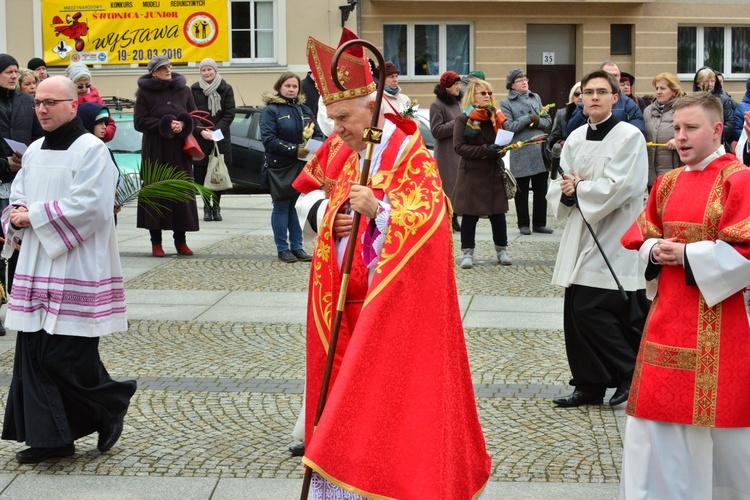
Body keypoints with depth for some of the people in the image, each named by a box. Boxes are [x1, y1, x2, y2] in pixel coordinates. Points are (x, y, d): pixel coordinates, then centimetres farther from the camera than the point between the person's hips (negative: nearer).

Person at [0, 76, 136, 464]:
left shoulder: (91, 150, -8)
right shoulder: (34, 151, 14)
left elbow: (88, 206, -18)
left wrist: (34, 216, -14)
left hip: (76, 269, -7)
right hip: (36, 269, 7)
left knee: (66, 356, -7)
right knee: (34, 353, 5)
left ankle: (111, 405, 18)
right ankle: (50, 436, 13)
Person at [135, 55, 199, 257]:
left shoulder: (183, 90, 8)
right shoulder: (145, 92, 0)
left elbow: (194, 115, 12)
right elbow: (139, 121, -4)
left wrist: (183, 124, -9)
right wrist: (164, 125, -15)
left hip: (180, 151, 3)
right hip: (155, 152, -3)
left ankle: (180, 240, 12)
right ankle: (156, 242, 6)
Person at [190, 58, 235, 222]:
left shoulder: (226, 89, 2)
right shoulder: (194, 90, 2)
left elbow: (229, 113, -1)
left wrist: (216, 130, -13)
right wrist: (201, 131, -14)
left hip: (220, 138, 0)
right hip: (200, 139, 0)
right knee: (202, 175, -1)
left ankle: (216, 207, 10)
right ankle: (207, 206, 10)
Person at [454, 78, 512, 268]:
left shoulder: (495, 116, 10)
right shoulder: (463, 120, -5)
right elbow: (459, 147, -12)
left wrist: (500, 150, -5)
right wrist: (485, 151, -21)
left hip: (495, 172, 4)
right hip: (472, 174, -4)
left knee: (498, 213, 7)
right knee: (470, 215, 0)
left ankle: (502, 250, 18)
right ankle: (467, 252, 8)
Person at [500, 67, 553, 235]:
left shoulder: (536, 98, 13)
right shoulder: (506, 103, -1)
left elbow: (548, 121, 12)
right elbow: (508, 127, -12)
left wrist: (538, 121, -9)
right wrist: (529, 118, -12)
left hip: (540, 151, 4)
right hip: (521, 154, -4)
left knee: (541, 190, 7)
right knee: (522, 191, 5)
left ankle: (539, 223, 16)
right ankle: (524, 224, 14)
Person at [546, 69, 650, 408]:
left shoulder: (630, 136, -9)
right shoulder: (575, 139, 10)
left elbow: (618, 188, -18)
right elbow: (558, 185, 12)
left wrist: (578, 188, -8)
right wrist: (566, 193, -11)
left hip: (614, 241, -7)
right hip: (582, 237, 7)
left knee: (592, 312, -11)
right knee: (577, 314, 6)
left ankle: (632, 376, 6)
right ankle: (589, 385, 17)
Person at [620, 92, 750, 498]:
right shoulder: (668, 183, 11)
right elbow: (642, 236, 18)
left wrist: (685, 255, -16)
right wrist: (655, 251, -5)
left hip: (717, 322, -6)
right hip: (668, 316, 7)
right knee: (656, 417, 9)